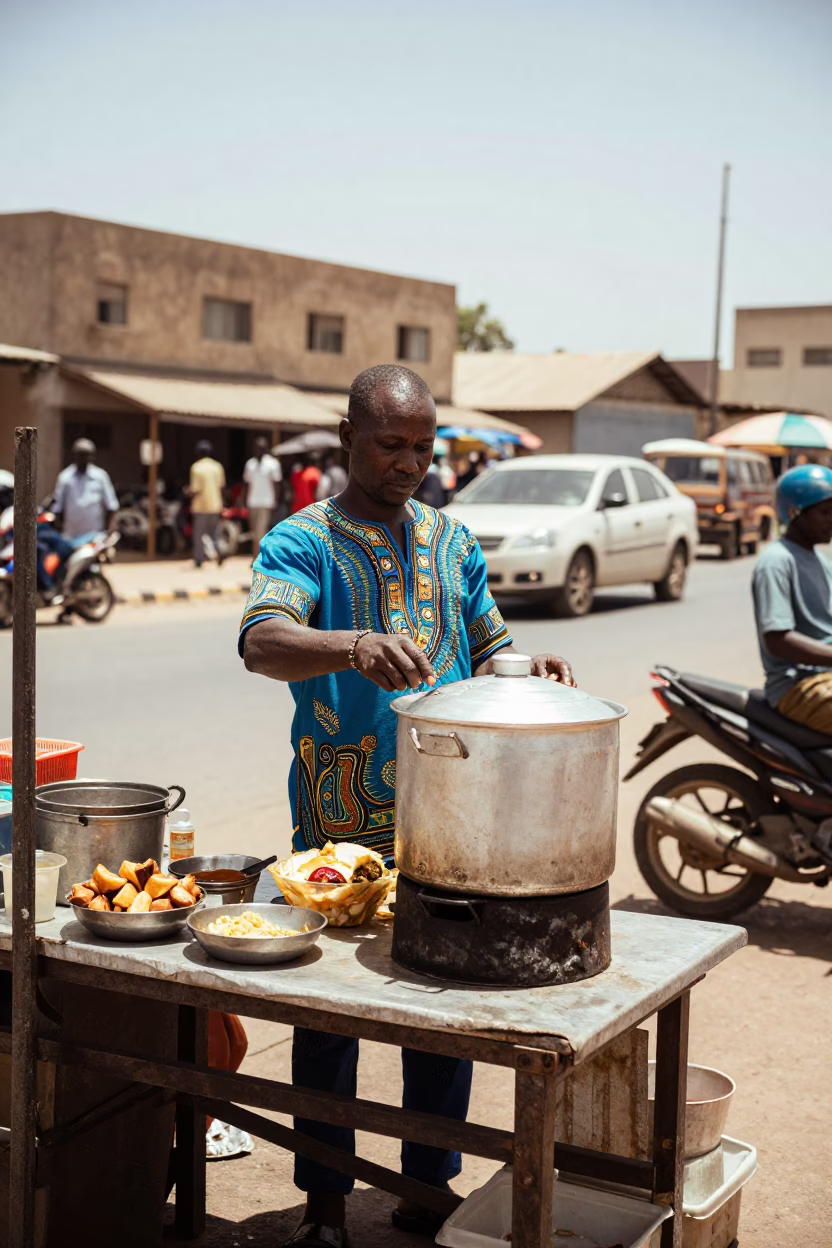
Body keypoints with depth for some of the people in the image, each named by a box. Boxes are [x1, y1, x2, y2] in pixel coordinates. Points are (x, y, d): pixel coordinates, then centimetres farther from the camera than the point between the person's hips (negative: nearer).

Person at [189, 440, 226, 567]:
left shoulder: (196, 467, -11)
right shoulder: (217, 466, 2)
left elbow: (195, 489, -15)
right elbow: (221, 485, 7)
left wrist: (189, 492, 6)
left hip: (200, 505, -4)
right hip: (215, 504, 4)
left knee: (199, 533, 7)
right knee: (214, 532, 14)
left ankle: (198, 559, 9)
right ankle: (217, 548, -12)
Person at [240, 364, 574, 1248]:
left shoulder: (450, 539, 13)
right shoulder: (302, 540, -4)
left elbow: (483, 650, 18)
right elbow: (262, 641, -22)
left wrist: (524, 674, -5)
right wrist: (355, 647, -41)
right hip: (341, 827, -4)